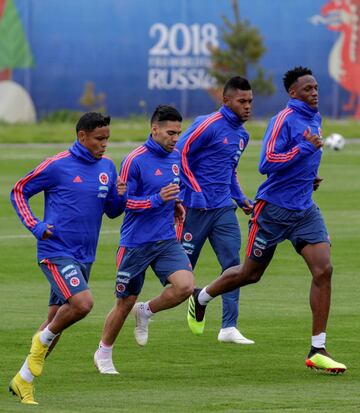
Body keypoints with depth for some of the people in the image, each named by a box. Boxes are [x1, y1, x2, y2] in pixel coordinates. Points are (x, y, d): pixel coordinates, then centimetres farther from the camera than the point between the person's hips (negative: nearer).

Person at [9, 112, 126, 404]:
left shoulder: (107, 167, 8)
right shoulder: (57, 166, -9)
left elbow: (112, 211, 17)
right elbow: (19, 192, 1)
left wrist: (120, 196, -5)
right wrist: (35, 226, -10)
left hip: (84, 257, 7)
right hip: (56, 252, -7)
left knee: (56, 320, 9)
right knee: (82, 303, -26)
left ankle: (23, 380, 21)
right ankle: (42, 341, 1)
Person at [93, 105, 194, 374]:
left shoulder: (176, 157, 7)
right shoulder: (135, 161, -13)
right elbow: (122, 202, -12)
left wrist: (176, 204, 6)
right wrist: (158, 199, -23)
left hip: (167, 240, 5)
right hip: (136, 242, -5)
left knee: (185, 286, -17)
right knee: (125, 302, 4)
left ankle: (146, 312, 11)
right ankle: (104, 354, 26)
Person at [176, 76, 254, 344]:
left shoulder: (242, 135, 14)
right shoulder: (209, 125, -12)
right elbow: (180, 153, -14)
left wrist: (241, 199, 14)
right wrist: (195, 192, -18)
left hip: (223, 209, 7)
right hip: (197, 208, -7)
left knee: (232, 264, -5)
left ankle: (229, 328, -4)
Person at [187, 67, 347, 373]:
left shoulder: (315, 119, 10)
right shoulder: (285, 120, -15)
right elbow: (267, 164, -24)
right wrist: (306, 147, -26)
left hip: (304, 210, 6)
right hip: (274, 209, -6)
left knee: (323, 269, -11)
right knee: (251, 273, 9)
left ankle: (318, 351, -8)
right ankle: (202, 297, 39)